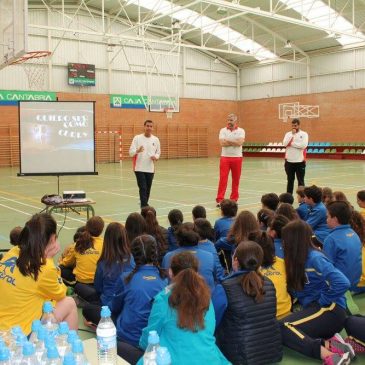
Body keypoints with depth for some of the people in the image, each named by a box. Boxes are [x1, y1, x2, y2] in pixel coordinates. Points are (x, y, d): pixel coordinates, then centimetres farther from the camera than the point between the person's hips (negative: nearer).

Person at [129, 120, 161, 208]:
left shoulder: (156, 139, 5)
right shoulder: (137, 138, -4)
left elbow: (158, 152, 15)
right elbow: (131, 152, -8)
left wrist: (155, 157, -8)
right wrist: (138, 151, -29)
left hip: (150, 168, 4)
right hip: (139, 168, -3)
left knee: (148, 188, 11)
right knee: (143, 188, -10)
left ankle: (144, 205, 27)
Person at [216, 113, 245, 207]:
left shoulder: (241, 131, 2)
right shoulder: (223, 130, 3)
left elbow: (239, 142, -15)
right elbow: (222, 143, -12)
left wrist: (228, 141, -10)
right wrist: (235, 142, -10)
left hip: (237, 158, 1)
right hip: (225, 157, -1)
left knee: (236, 179, 6)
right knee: (223, 178, -6)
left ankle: (234, 199, 17)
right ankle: (219, 199, -6)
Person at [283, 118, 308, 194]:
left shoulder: (304, 134, -2)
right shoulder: (288, 134, 6)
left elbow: (303, 145, -18)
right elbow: (285, 144, -10)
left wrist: (291, 143, -12)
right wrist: (292, 134, -13)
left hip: (300, 162, -3)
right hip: (289, 161, 3)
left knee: (301, 181, 4)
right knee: (290, 180, 12)